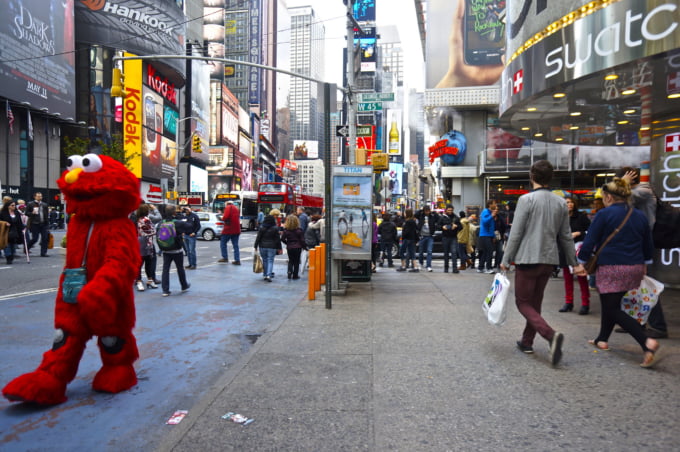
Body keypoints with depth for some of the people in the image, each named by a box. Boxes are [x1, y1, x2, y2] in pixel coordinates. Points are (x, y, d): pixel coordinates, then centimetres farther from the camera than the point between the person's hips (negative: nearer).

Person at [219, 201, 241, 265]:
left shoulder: (228, 207, -4)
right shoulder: (236, 208, 20)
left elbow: (225, 217, -17)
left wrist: (222, 218, 4)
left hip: (229, 229, -7)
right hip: (236, 230, 7)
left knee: (223, 243, 7)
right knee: (235, 245, 7)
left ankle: (225, 258, 5)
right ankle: (237, 260, 1)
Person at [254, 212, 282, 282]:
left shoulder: (262, 227, 1)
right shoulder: (275, 228, -6)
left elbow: (258, 237, 2)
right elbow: (278, 239, -3)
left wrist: (255, 246, 7)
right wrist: (279, 248, 4)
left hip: (262, 246, 2)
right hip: (272, 247, -2)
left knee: (264, 260, 12)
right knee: (270, 260, 0)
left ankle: (265, 274, 16)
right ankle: (269, 275, -13)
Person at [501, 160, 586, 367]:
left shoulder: (527, 199, -11)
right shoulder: (560, 202, 6)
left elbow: (516, 234, -13)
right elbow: (566, 236, 10)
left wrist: (506, 260, -6)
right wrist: (574, 263, 18)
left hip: (527, 259, -6)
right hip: (549, 260, 6)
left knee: (523, 303, 3)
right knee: (535, 302, 18)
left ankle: (551, 335, -18)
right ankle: (527, 341, 26)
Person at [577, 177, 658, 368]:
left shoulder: (604, 214, -11)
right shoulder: (640, 216, 9)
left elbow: (590, 242, -11)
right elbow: (648, 245, 18)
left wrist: (581, 262, 1)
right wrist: (644, 264, 32)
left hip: (611, 268, -7)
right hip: (634, 269, 7)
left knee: (612, 309, -2)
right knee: (611, 303, 21)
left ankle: (646, 342, -19)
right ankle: (602, 339, 30)